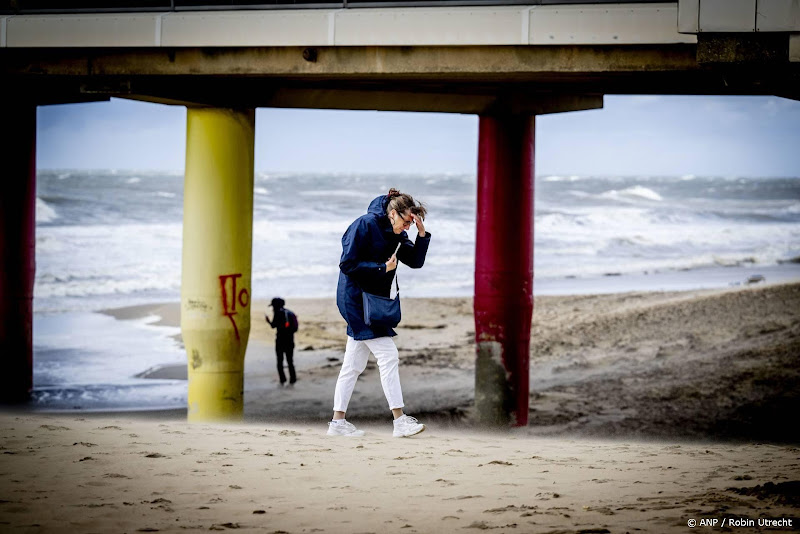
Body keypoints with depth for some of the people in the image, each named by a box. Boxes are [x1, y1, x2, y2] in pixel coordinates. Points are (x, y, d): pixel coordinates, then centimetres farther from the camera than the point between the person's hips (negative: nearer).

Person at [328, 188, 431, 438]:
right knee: (387, 354, -12)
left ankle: (338, 421, 13)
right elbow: (348, 264, -17)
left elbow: (415, 261, 7)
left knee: (354, 363, 10)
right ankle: (400, 421, -13)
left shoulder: (396, 233, 9)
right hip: (356, 297, -9)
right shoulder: (365, 225, -15)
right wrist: (382, 268, -17)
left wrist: (422, 234, -6)